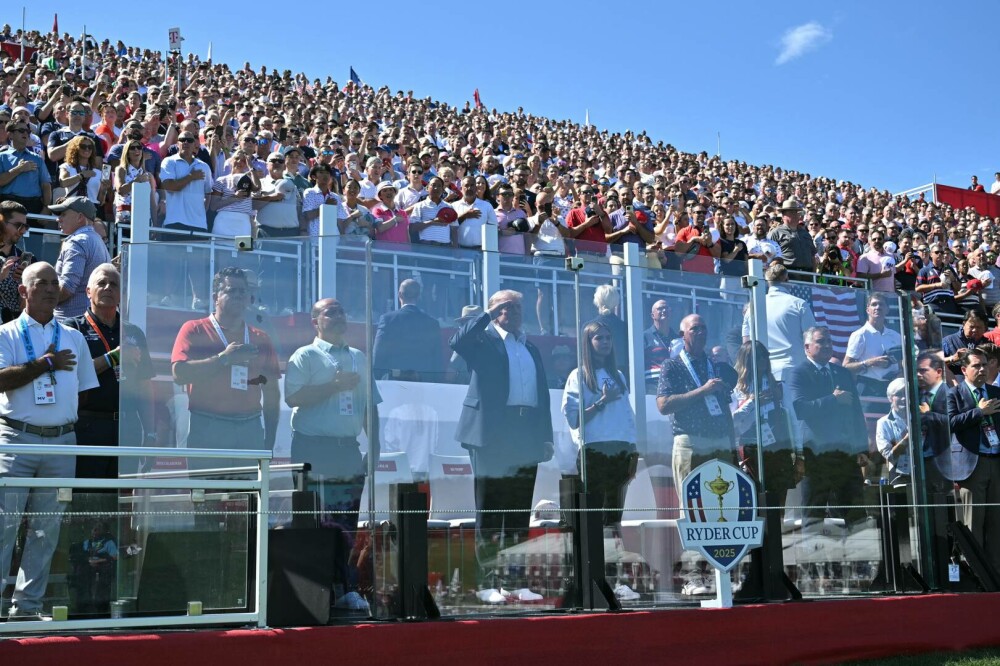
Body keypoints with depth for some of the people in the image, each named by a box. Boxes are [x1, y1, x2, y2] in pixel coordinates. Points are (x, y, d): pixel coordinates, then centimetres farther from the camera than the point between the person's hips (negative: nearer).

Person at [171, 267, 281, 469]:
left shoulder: (260, 339, 14)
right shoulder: (194, 330, 5)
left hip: (251, 430, 3)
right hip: (208, 429, -3)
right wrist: (223, 358, -15)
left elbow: (271, 394, 14)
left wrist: (269, 441, 8)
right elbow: (179, 373, -10)